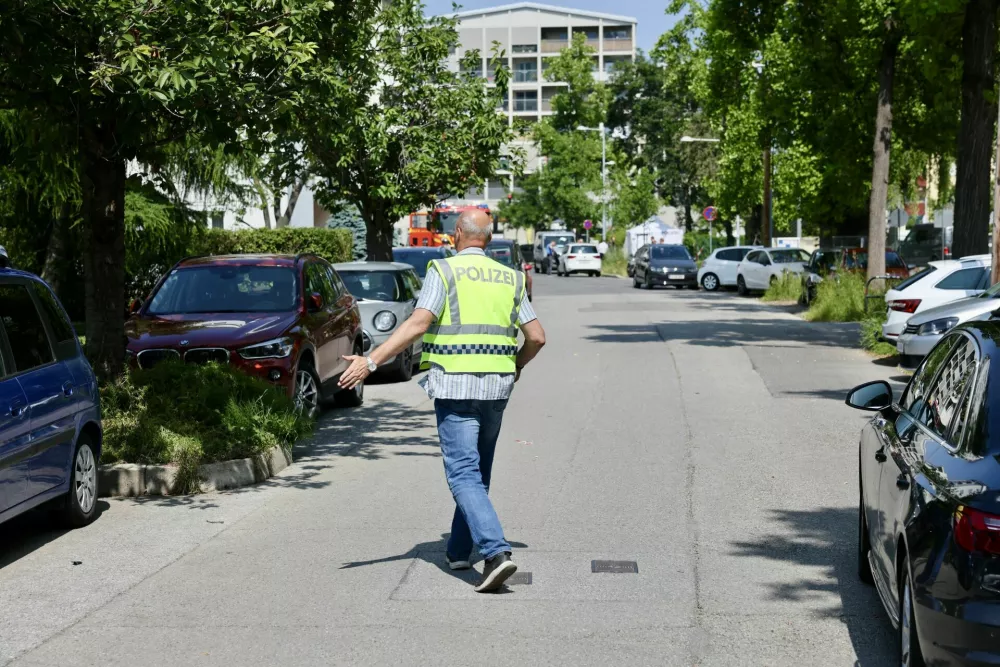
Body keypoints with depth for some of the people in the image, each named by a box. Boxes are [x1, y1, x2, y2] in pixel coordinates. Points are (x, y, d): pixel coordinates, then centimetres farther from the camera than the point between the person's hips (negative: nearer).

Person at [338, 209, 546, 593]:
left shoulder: (444, 271, -4)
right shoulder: (510, 278, 11)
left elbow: (418, 324, -16)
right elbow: (537, 336, 8)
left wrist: (371, 362, -18)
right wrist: (517, 366, 27)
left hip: (456, 387, -5)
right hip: (496, 387, 5)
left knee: (464, 476, -7)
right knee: (478, 472, 18)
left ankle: (496, 552, -22)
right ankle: (459, 551, 28)